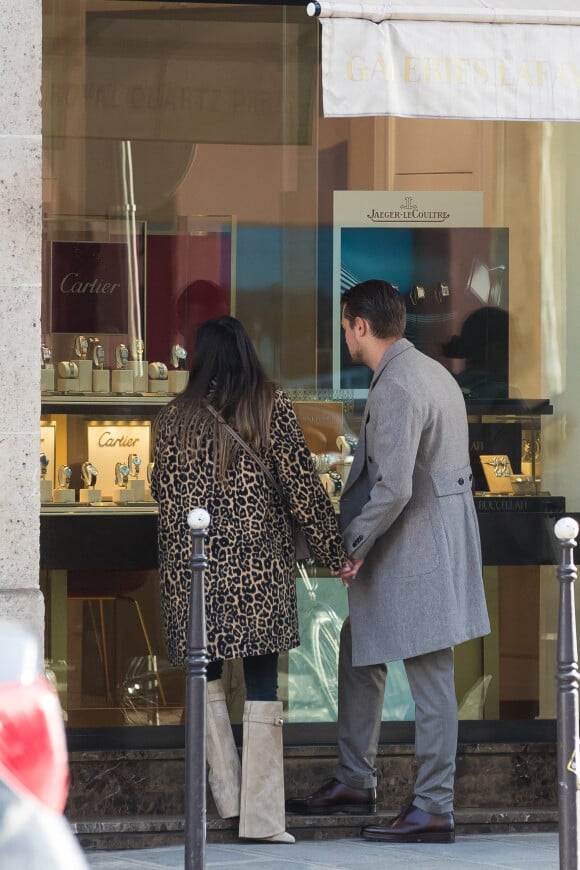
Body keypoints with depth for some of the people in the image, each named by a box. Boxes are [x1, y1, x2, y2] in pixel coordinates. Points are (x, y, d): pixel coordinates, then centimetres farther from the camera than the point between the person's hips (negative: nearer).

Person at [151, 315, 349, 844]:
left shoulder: (178, 415, 2)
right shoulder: (272, 406, -2)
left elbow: (163, 489, 8)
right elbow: (300, 483, -4)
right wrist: (333, 550, 3)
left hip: (194, 562, 1)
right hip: (259, 560, -1)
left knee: (207, 676, 17)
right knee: (262, 683, 0)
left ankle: (228, 795, 11)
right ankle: (262, 815, -2)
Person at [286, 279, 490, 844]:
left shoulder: (397, 389, -20)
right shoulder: (431, 373, 13)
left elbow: (392, 488, -25)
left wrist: (354, 545, -11)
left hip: (417, 551, -11)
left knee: (429, 676, -5)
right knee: (357, 652, 20)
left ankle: (434, 810, 0)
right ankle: (354, 783, 28)